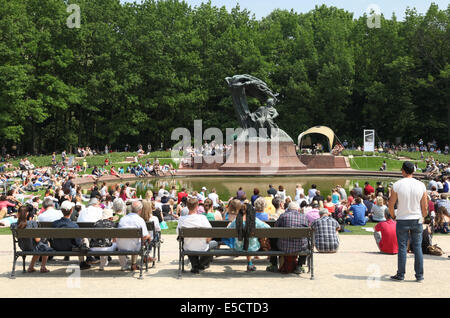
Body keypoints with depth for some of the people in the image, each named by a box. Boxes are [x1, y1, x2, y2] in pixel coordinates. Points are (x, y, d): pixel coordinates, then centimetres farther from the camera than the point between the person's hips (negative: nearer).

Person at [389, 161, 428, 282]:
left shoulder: (397, 185, -9)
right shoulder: (421, 185, -3)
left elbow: (391, 205, -6)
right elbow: (425, 207, 0)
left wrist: (393, 216, 10)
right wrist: (423, 217, 17)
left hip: (402, 220, -2)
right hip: (417, 220, 2)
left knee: (402, 247, 5)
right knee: (417, 247, 8)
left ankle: (400, 275, 10)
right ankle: (419, 276, 12)